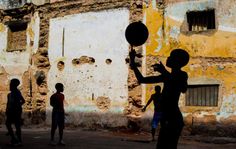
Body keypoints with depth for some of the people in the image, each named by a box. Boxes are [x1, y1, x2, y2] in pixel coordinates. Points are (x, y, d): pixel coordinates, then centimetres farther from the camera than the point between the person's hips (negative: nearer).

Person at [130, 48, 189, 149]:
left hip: (173, 119, -8)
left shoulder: (182, 75, -2)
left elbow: (183, 89, -27)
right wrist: (133, 62, 12)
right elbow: (142, 79, 21)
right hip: (167, 119, 8)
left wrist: (163, 71, -21)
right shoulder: (167, 76, 19)